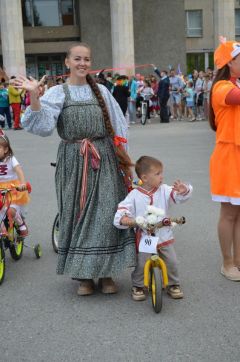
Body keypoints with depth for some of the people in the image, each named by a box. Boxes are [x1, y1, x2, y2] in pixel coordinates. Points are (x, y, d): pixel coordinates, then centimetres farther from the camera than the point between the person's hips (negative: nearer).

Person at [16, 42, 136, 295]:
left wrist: (120, 153, 6)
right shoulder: (57, 93, 0)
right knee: (77, 213, 3)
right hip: (73, 161, -2)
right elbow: (43, 125, -15)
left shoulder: (101, 91, 9)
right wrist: (34, 96, -27)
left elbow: (116, 126, 12)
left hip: (103, 159, 2)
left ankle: (106, 272, 13)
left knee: (106, 213, 0)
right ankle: (83, 274, 16)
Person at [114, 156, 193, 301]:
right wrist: (129, 221, -23)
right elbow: (122, 210, -4)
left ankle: (174, 284, 26)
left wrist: (184, 190, -33)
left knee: (171, 262, 2)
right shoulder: (134, 195, -4)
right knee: (141, 264, -5)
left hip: (164, 236, 2)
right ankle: (138, 286, 20)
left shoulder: (164, 191, 0)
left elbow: (180, 196, -10)